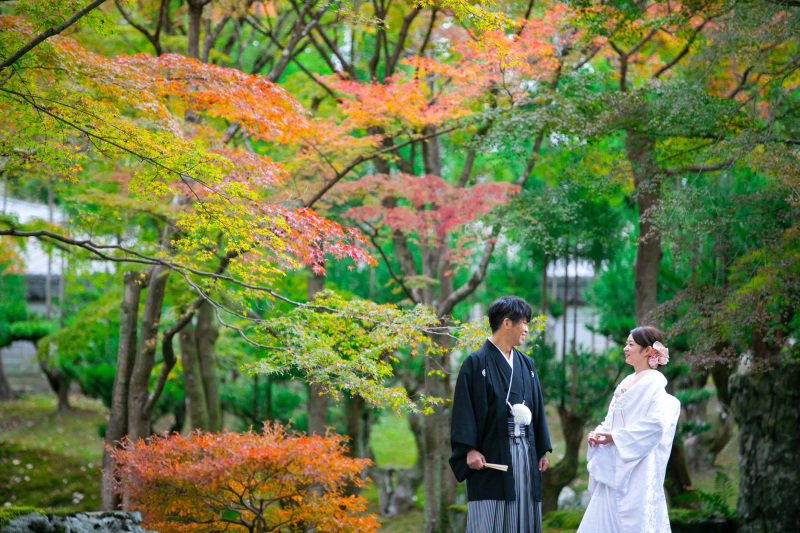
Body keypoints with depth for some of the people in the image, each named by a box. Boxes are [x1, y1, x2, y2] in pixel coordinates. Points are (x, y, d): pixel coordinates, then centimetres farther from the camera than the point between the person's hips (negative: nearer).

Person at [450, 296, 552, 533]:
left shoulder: (526, 364, 14)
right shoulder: (477, 362, -4)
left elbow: (536, 407, 17)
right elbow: (464, 407, -8)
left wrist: (542, 450, 12)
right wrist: (470, 449, -17)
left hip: (524, 452, 6)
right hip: (491, 455, -6)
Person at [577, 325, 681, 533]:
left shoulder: (654, 382, -9)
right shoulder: (626, 383, 16)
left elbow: (656, 423, -21)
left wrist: (615, 437, -17)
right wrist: (598, 433, 0)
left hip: (636, 467, -8)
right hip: (614, 466, 8)